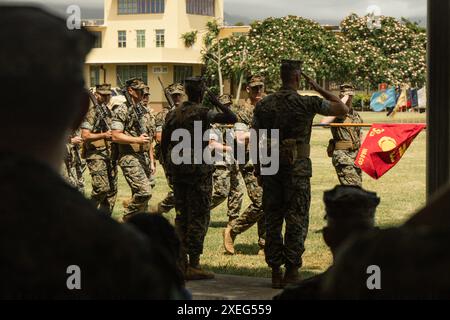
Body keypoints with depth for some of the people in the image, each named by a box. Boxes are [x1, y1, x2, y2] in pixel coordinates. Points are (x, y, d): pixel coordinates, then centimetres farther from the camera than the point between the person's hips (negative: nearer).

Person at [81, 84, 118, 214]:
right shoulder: (92, 112, -6)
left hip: (111, 154, 7)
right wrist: (104, 135, -23)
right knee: (102, 187, -17)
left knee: (112, 189, 6)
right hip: (96, 155, -7)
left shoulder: (112, 111, 16)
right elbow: (85, 136, -14)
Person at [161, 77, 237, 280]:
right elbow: (232, 118, -9)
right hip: (198, 168, -6)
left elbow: (164, 144, 11)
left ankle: (181, 262, 15)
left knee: (181, 214, 13)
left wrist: (170, 167, 20)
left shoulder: (173, 114, 7)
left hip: (177, 167, 6)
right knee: (198, 217, -2)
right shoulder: (202, 113, -11)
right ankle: (193, 265, -4)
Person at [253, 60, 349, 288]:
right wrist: (319, 88, 6)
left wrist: (258, 167, 15)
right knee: (296, 221, 3)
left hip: (270, 168, 4)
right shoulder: (308, 104, -6)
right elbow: (343, 109, 2)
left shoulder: (263, 105, 4)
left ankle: (275, 273, 10)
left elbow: (257, 140, 6)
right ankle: (292, 271, 2)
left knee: (272, 220, 9)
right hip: (297, 167, -3)